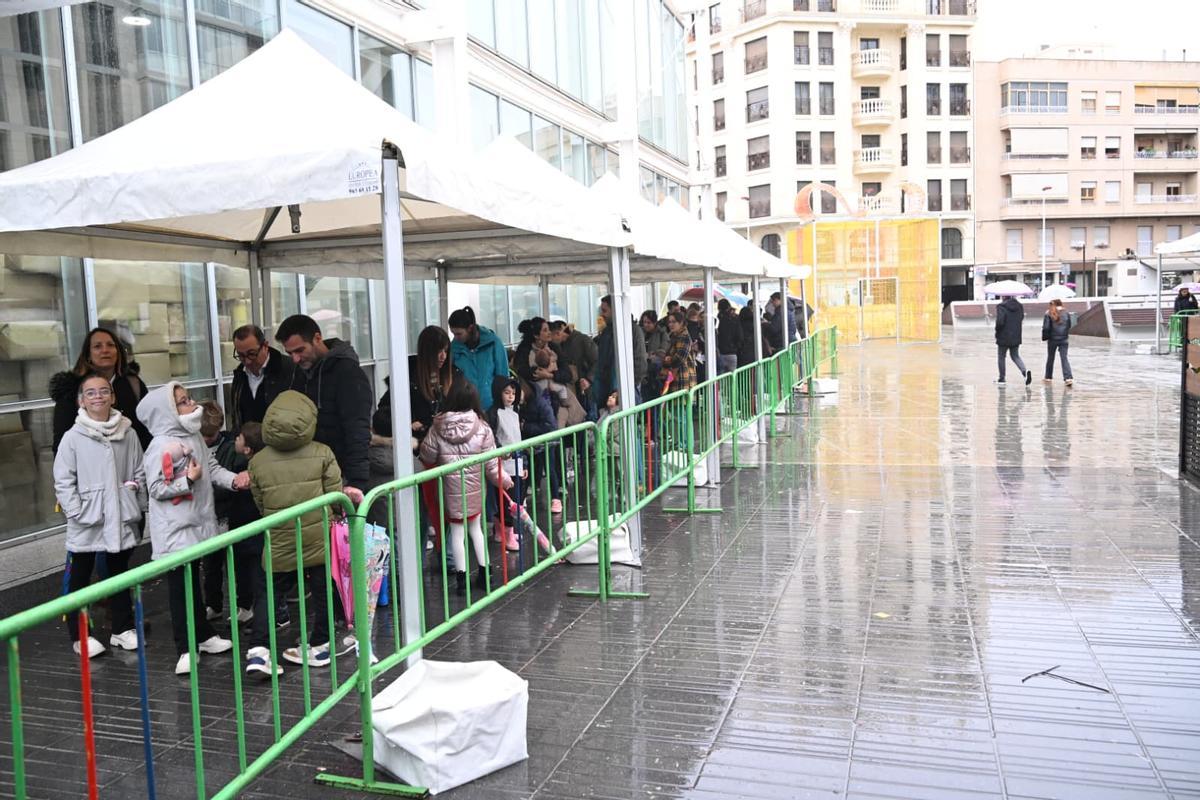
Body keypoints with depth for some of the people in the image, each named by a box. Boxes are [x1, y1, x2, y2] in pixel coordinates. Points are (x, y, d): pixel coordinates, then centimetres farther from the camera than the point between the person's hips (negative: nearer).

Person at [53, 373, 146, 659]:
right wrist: (77, 512, -13)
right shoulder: (73, 437, -7)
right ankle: (80, 635, 21)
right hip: (86, 522, -3)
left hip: (121, 518, 3)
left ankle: (122, 629, 28)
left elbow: (139, 471, 8)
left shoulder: (127, 433, 0)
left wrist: (135, 486, -3)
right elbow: (63, 482, -7)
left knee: (119, 572, 16)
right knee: (79, 578, 9)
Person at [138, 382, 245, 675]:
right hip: (175, 530, -7)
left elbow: (212, 468, 10)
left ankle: (204, 635, 31)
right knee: (180, 587, 2)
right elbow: (156, 489, -19)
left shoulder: (195, 437, 6)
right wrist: (188, 480, -23)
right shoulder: (160, 446, -18)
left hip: (199, 522, 8)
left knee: (194, 581, 20)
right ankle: (187, 649, 11)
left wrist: (233, 479, -6)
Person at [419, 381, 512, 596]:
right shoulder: (481, 428, -11)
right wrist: (504, 480, 6)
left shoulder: (438, 428, -10)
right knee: (476, 528, 18)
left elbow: (427, 456, -2)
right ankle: (483, 573, 21)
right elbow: (491, 463, -8)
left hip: (452, 488, -1)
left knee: (457, 532, 9)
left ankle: (461, 578, 9)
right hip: (475, 488, 1)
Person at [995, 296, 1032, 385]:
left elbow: (1000, 322, -23)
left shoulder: (1001, 307, -17)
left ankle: (1002, 378, 16)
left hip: (1003, 337, -6)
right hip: (1016, 337, 6)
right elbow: (1021, 319, 12)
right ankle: (1025, 371, -8)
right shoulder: (1019, 306, 5)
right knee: (1016, 356, 16)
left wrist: (997, 331, -7)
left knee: (1001, 357, 11)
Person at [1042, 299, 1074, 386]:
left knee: (1050, 358, 14)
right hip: (1064, 340, 2)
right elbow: (1069, 326, 9)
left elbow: (1046, 328, -12)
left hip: (1052, 339, -2)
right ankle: (1068, 377, -16)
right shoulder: (1066, 313, 1)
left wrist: (1045, 337, 1)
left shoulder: (1048, 314, -9)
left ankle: (1048, 377, 23)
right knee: (1064, 358, -2)